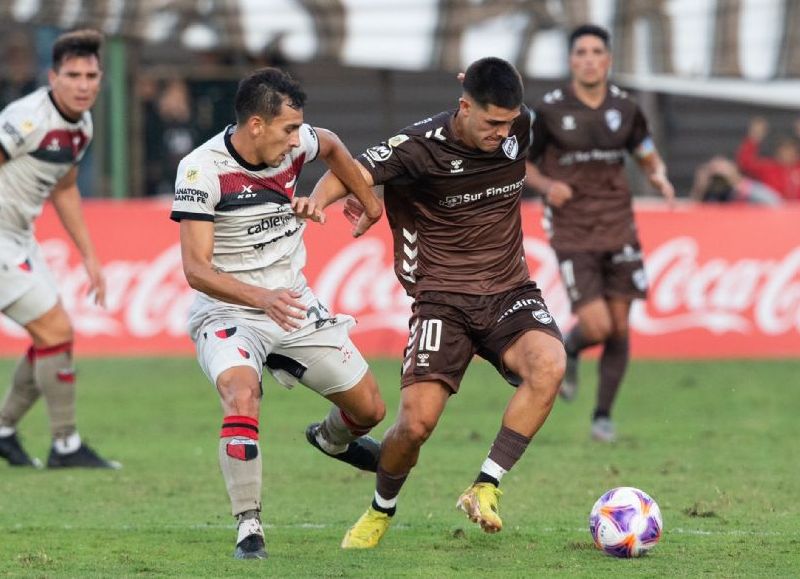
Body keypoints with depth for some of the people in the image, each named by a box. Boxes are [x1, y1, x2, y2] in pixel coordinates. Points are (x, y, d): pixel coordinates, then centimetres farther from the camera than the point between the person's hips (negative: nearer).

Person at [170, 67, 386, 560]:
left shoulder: (295, 144, -6)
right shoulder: (202, 169, -22)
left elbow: (331, 146, 21)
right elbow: (196, 269, -24)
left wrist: (369, 201, 28)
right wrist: (260, 297, -38)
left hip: (295, 307, 6)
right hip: (226, 313, -6)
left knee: (369, 409, 9)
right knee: (241, 395, -35)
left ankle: (332, 439, 46)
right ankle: (249, 529, -27)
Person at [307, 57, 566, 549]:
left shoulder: (518, 128, -2)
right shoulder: (421, 147, -15)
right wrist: (316, 201, -36)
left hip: (509, 293, 3)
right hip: (443, 299, -3)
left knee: (549, 364, -30)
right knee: (417, 421, -17)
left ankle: (485, 490, -22)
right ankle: (381, 511, 16)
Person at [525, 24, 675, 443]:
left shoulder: (625, 109, 3)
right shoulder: (550, 111, -7)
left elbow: (650, 159, 15)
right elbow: (521, 162, 4)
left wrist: (661, 180, -7)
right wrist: (547, 185, -16)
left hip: (618, 231, 3)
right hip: (572, 234, -3)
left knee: (619, 328, 2)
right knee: (597, 326, -14)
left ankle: (603, 415, 19)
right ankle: (568, 351, 23)